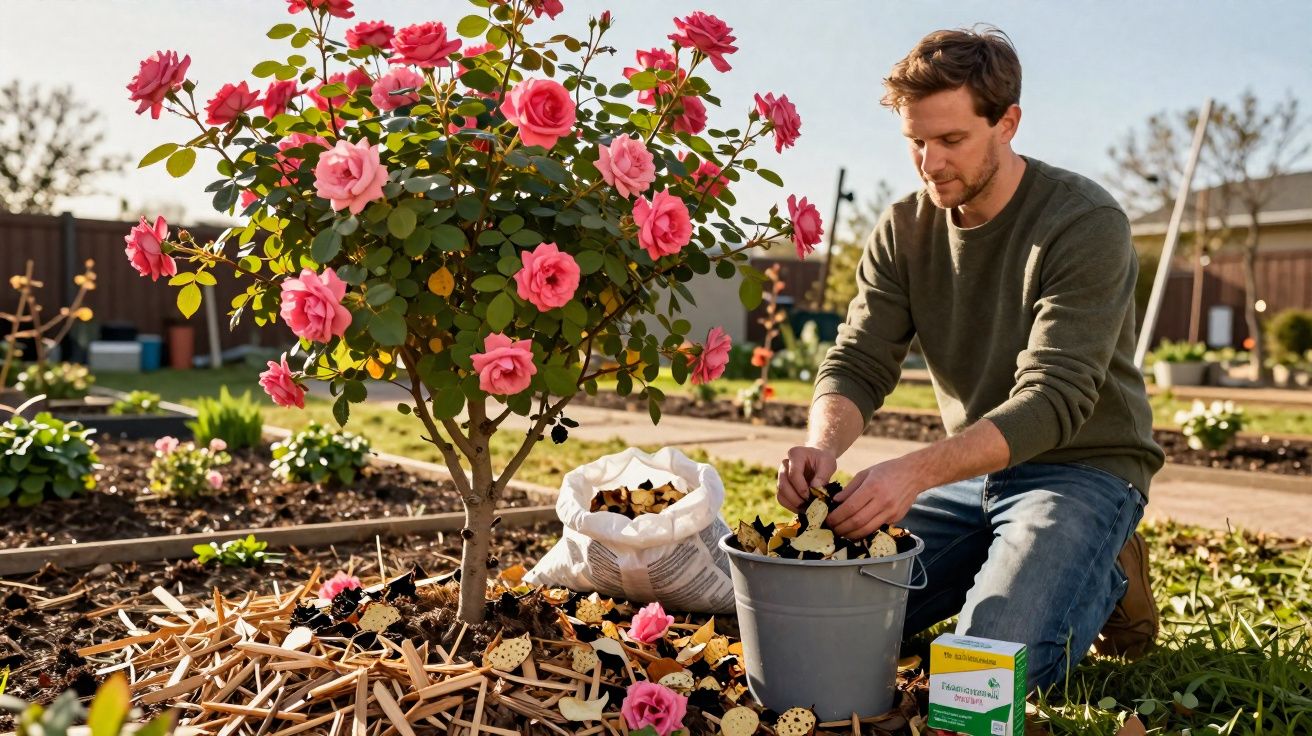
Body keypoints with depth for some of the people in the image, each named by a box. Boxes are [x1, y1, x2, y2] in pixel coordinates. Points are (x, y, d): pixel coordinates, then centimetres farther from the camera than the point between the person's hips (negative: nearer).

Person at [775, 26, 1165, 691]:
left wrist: (917, 471, -41)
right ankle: (1002, 561, 14)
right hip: (967, 469, 6)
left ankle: (1107, 575, 6)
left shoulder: (1086, 224, -19)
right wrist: (823, 445, -31)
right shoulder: (903, 230, -1)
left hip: (1081, 468, -5)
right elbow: (858, 362, -7)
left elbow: (1052, 399, -27)